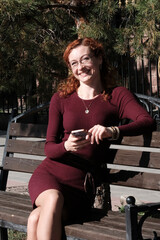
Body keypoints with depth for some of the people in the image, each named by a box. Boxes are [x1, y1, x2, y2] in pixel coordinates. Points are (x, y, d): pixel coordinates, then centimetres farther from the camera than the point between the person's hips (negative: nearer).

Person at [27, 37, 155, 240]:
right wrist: (67, 146, -18)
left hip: (80, 184, -2)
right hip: (49, 173, 2)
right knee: (52, 199, -36)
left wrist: (113, 130, -32)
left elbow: (147, 121, -12)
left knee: (36, 219, -32)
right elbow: (49, 147, 7)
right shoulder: (61, 99, 11)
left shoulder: (117, 96, 7)